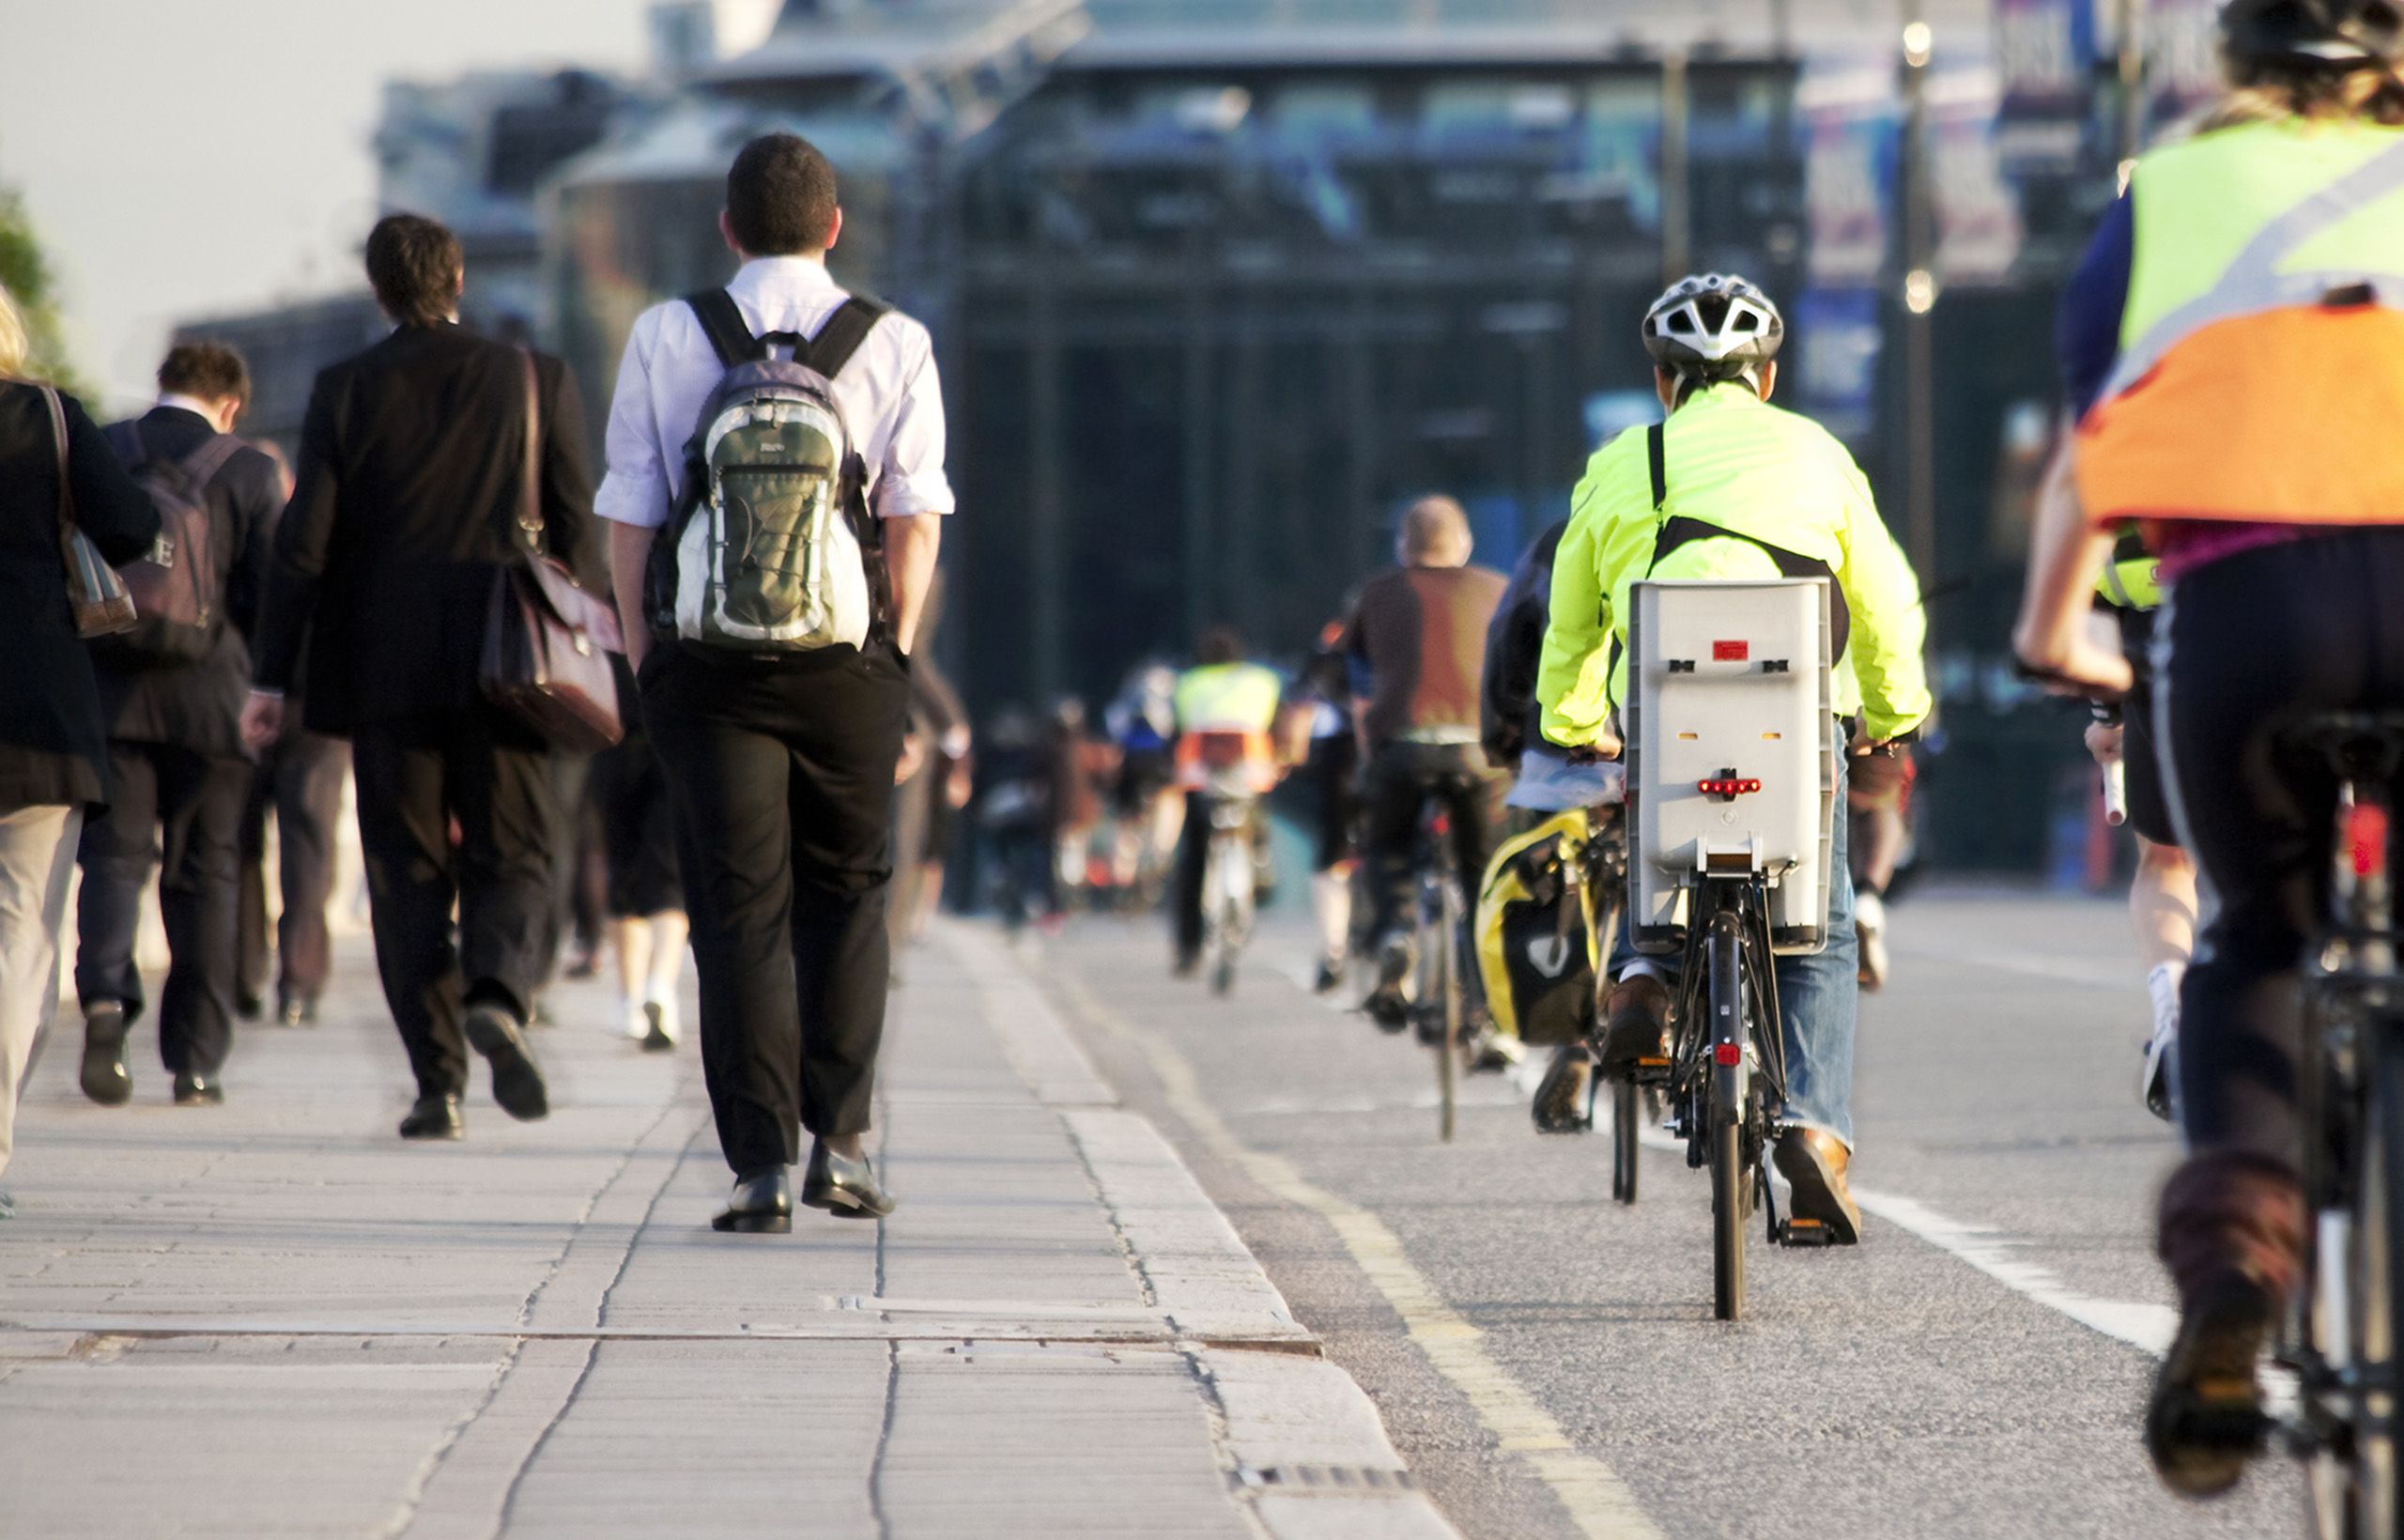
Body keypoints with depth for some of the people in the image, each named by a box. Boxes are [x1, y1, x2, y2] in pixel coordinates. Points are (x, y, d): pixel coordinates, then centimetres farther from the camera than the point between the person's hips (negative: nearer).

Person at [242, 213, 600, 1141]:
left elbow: (305, 540, -3)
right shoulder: (536, 382, 0)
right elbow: (574, 532, 1)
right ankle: (499, 996, -22)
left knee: (408, 875, 6)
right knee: (510, 857, 8)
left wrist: (272, 677, 0)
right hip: (500, 669, 0)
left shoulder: (346, 392, -1)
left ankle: (438, 1081, 1)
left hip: (384, 671, 0)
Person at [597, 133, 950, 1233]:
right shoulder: (894, 346, -1)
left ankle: (762, 1165, -3)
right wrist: (895, 650, 8)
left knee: (738, 908, 3)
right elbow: (916, 523, -2)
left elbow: (628, 518, 0)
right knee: (845, 896, 15)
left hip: (704, 660, 0)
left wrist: (644, 653, 8)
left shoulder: (665, 339, 0)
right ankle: (839, 1141, 9)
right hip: (848, 666, 0)